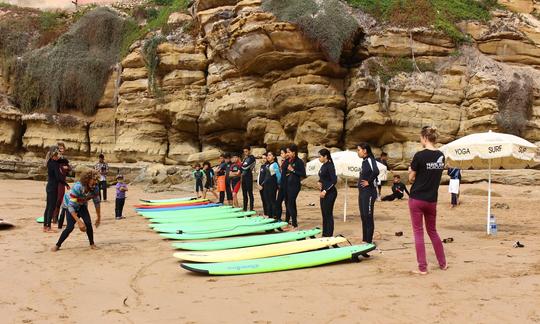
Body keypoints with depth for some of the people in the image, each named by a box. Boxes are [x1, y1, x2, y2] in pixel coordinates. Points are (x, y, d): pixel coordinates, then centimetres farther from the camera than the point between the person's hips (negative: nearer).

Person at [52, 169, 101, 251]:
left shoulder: (95, 188, -24)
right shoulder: (77, 188, -41)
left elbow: (96, 202, -7)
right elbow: (71, 206, -39)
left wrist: (99, 217, -1)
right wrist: (79, 221, -43)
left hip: (82, 205, 4)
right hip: (70, 204, -4)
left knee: (88, 223, -16)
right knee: (70, 227, -15)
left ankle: (92, 244, 2)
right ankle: (57, 245, 5)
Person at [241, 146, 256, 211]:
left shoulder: (251, 158, -8)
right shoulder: (245, 158, 19)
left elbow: (246, 166, -17)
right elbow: (242, 167, 18)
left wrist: (242, 165, 1)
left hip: (249, 177, -8)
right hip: (244, 177, 8)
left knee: (250, 193, -7)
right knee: (244, 193, 10)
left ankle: (251, 208, -5)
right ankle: (245, 208, 16)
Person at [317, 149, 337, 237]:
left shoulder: (330, 166, -14)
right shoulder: (323, 166, 12)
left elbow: (334, 180, -19)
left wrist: (325, 190, -22)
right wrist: (320, 182, 5)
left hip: (330, 193, -9)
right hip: (324, 192, 9)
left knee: (328, 214, -4)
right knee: (324, 213, 13)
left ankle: (329, 235, 3)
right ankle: (324, 234, 20)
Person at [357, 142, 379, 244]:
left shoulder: (370, 160, -14)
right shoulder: (364, 161, 14)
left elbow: (376, 171, -30)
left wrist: (369, 182, -20)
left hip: (369, 192, -10)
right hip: (362, 192, 10)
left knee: (368, 216, -5)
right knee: (363, 217, 14)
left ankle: (369, 241, 0)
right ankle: (364, 239, 21)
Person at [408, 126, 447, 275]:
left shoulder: (420, 155, -15)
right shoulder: (441, 156, 3)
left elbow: (411, 178, -7)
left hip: (417, 199, -5)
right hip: (432, 200, 5)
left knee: (418, 233, 3)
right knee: (432, 231, 20)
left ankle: (422, 268, 3)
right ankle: (443, 263, 26)